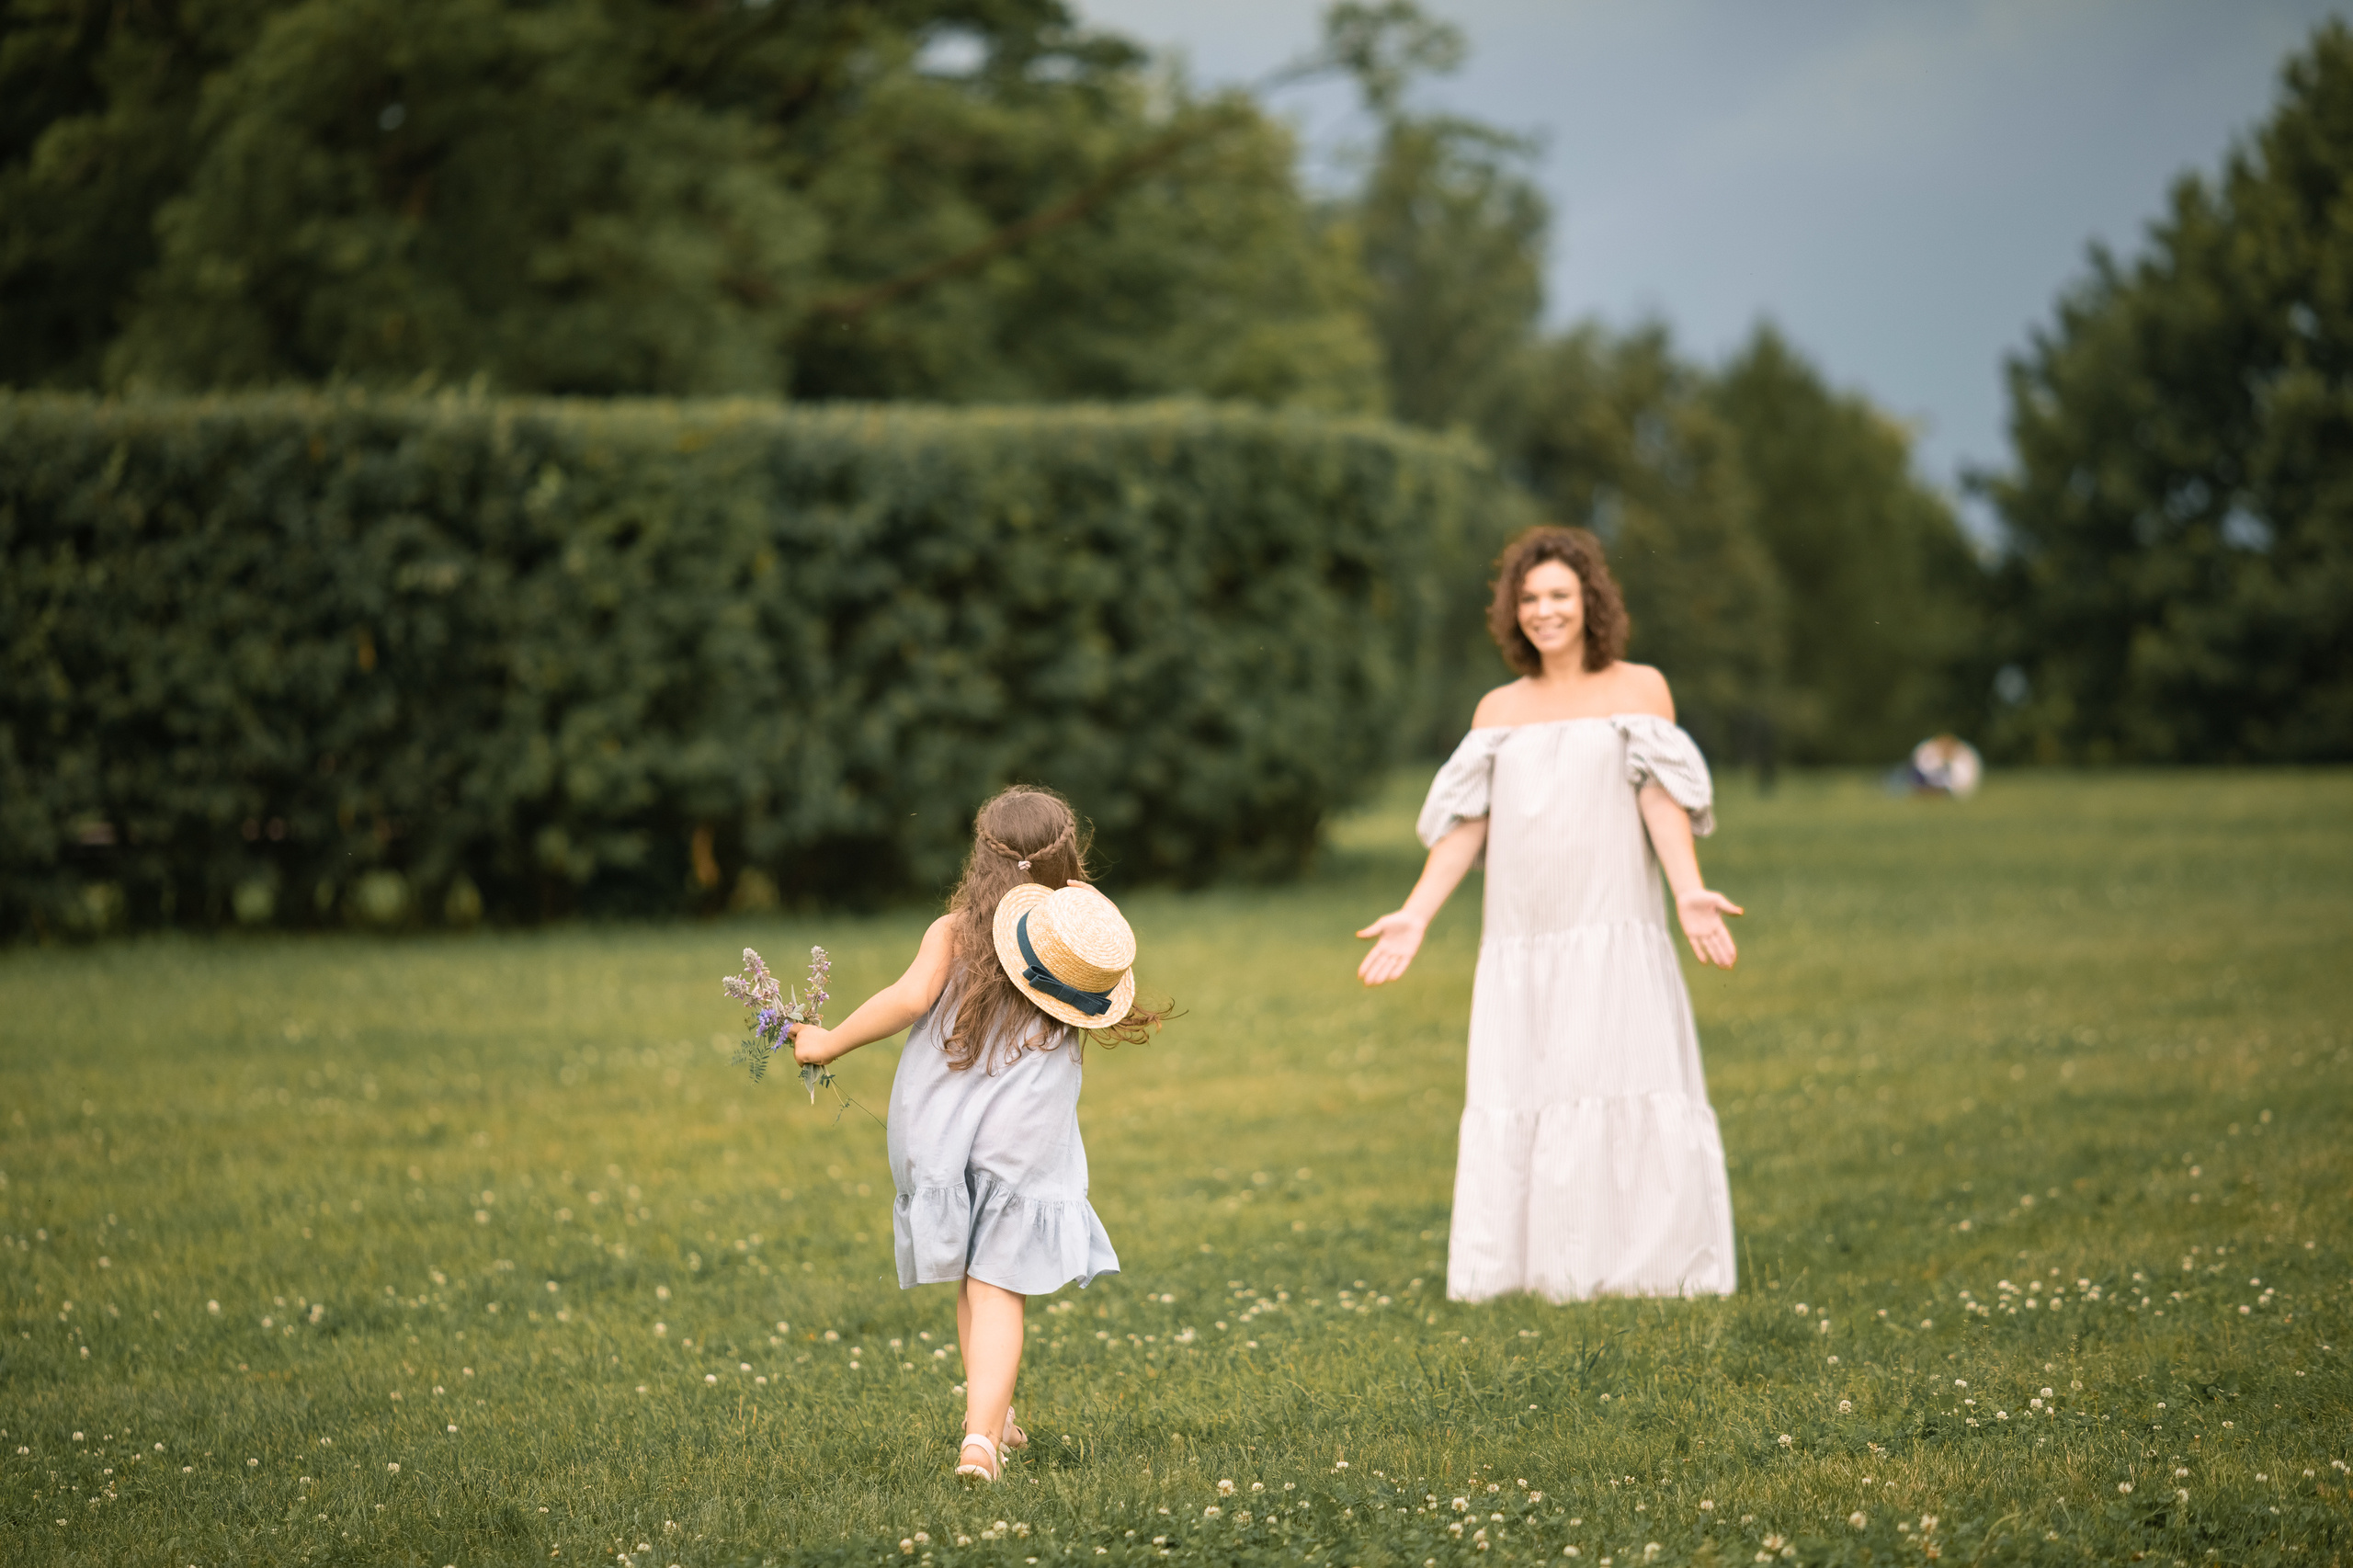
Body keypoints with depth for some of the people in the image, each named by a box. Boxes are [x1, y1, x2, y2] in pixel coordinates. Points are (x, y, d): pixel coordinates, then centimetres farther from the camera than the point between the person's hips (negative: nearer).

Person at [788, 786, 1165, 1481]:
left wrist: (830, 1042, -7)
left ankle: (995, 1420, 31)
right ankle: (981, 1436, -18)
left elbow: (912, 995, -15)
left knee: (970, 1282, 19)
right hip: (1024, 1141, -1)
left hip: (939, 1133, 1)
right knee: (999, 1290, -1)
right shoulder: (1079, 943, 2)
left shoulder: (954, 932, -1)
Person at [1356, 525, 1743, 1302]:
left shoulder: (1639, 688, 8)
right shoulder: (1498, 710, 17)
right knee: (1515, 1100, 0)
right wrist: (1416, 915, 5)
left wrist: (1689, 891, -17)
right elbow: (1466, 824, 14)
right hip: (1519, 939, 4)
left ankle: (1640, 1266, -7)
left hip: (1611, 929, -3)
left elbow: (1662, 798, -2)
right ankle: (1513, 1266, 3)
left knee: (1621, 1086, -10)